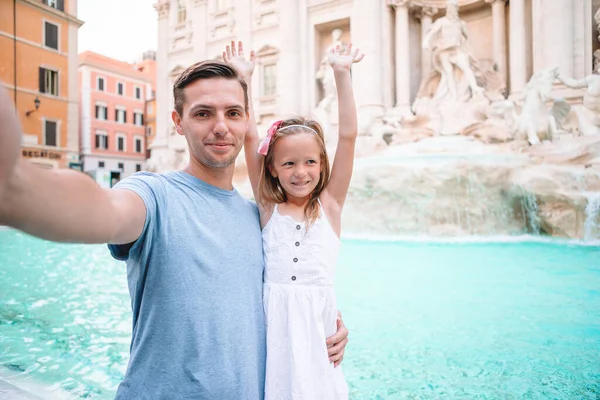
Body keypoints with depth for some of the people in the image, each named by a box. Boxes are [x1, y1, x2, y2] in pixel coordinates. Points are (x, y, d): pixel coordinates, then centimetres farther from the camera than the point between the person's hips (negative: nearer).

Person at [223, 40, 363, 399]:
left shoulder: (330, 205, 1)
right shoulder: (268, 207, 2)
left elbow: (348, 136, -3)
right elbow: (249, 138, -1)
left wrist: (342, 74, -4)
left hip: (318, 320, 0)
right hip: (274, 320, 0)